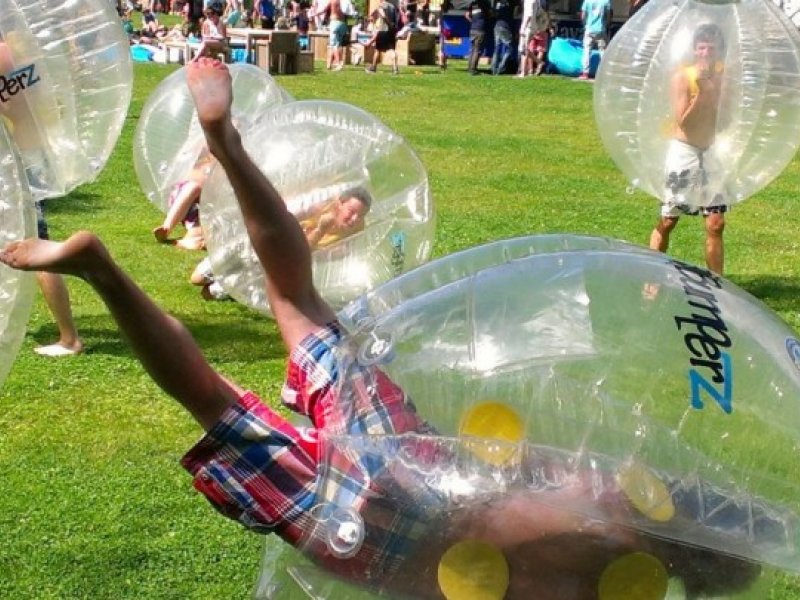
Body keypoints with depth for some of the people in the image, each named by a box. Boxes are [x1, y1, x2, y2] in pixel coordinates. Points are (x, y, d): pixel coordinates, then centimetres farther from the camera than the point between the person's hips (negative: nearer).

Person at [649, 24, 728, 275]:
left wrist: (714, 90, -11)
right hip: (684, 152, -4)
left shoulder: (722, 78, 4)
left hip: (711, 154, 4)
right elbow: (683, 122, -16)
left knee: (716, 224, 1)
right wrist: (701, 91, -22)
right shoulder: (682, 78, -10)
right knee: (667, 221, 2)